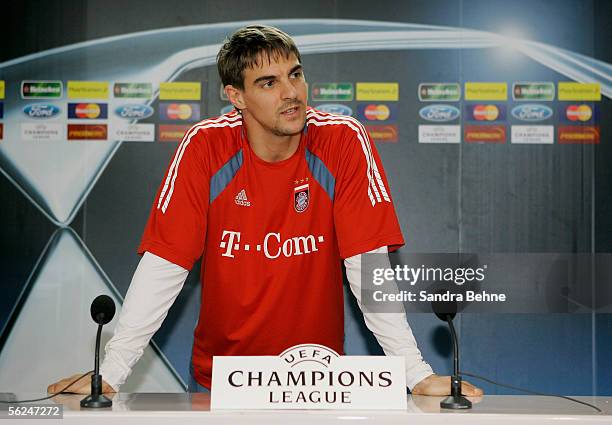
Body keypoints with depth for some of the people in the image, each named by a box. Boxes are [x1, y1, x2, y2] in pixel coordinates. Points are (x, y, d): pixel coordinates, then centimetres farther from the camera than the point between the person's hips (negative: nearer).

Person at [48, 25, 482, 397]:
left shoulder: (344, 141, -12)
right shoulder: (204, 146, -12)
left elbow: (367, 266, -13)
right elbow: (163, 266, -11)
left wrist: (418, 374, -19)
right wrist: (110, 374, -16)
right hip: (220, 375, 1)